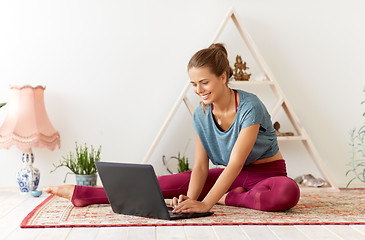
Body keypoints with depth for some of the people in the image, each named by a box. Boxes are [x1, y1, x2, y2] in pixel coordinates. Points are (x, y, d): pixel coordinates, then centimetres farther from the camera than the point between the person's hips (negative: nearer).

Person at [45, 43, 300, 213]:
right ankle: (84, 194, -8)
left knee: (288, 191, -41)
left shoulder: (249, 106, -25)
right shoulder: (201, 114, -5)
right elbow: (201, 165, -10)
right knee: (169, 183, -11)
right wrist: (190, 198, -30)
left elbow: (236, 163, -31)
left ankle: (228, 198, -20)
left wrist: (205, 203, -41)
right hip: (230, 176, 4)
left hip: (267, 172, -4)